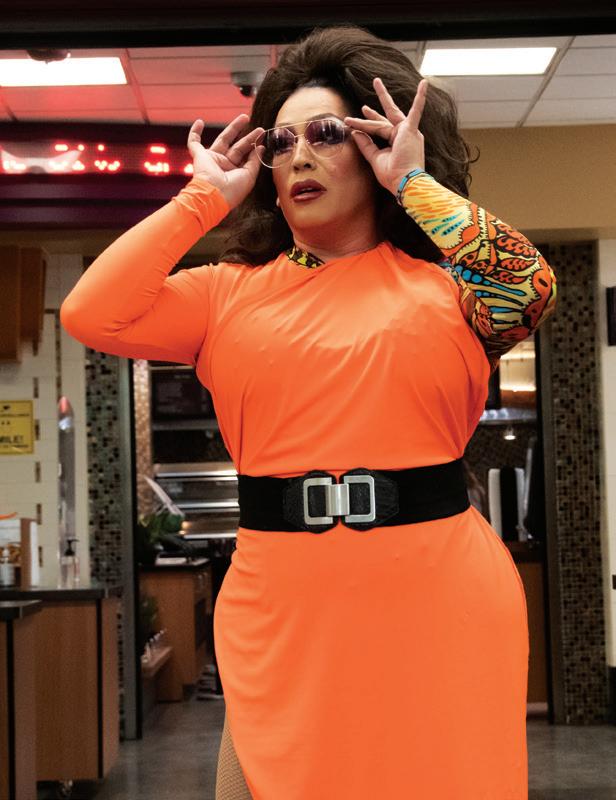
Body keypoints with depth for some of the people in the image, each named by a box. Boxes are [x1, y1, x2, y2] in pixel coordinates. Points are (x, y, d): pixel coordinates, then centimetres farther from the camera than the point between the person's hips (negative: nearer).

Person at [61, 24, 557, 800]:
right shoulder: (231, 293, 8)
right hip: (282, 603, 2)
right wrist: (205, 198, 0)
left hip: (437, 597, -1)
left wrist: (414, 182, -8)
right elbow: (91, 315, -4)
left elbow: (531, 290, -18)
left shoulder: (442, 280, 3)